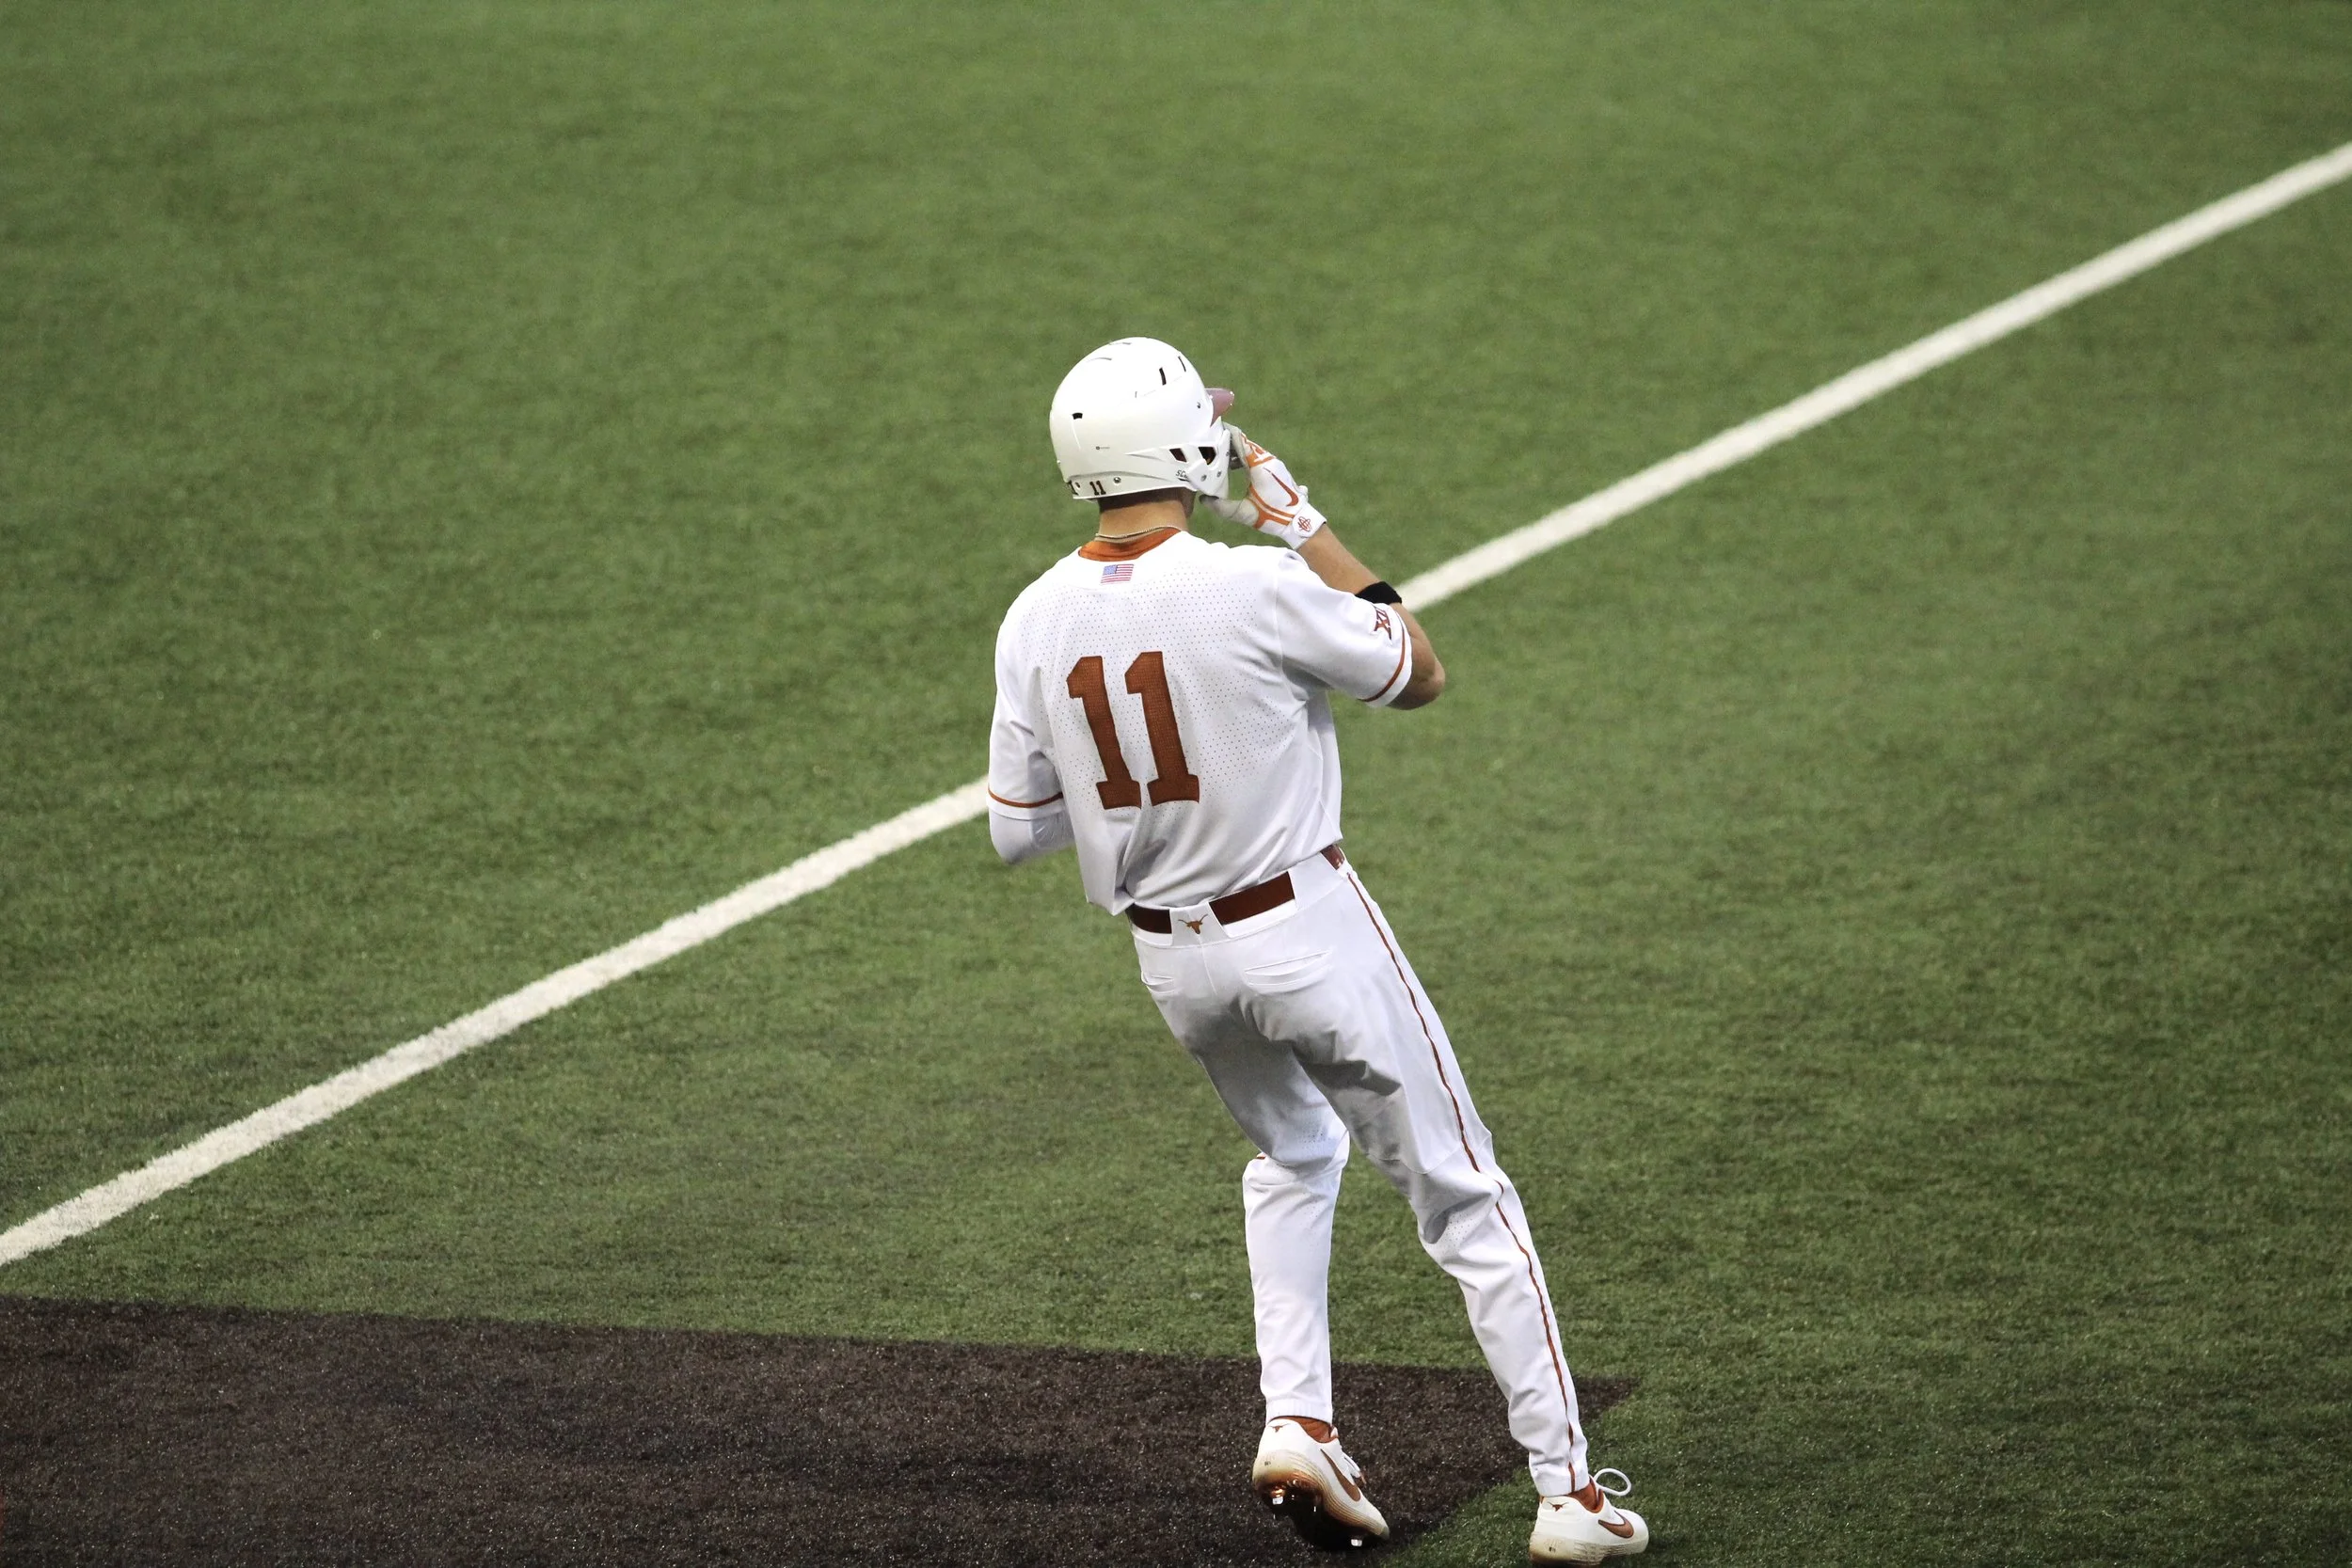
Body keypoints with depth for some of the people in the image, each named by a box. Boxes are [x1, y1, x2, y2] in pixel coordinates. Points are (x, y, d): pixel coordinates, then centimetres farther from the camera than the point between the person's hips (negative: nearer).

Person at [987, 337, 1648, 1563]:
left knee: (1294, 1153, 31)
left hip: (1170, 955, 5)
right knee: (1462, 1197, 6)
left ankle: (1296, 1423, 17)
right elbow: (1419, 672, -4)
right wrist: (1304, 527, -1)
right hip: (1307, 933, -5)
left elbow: (1017, 831, 2)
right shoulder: (1256, 590, -21)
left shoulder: (1036, 623, -6)